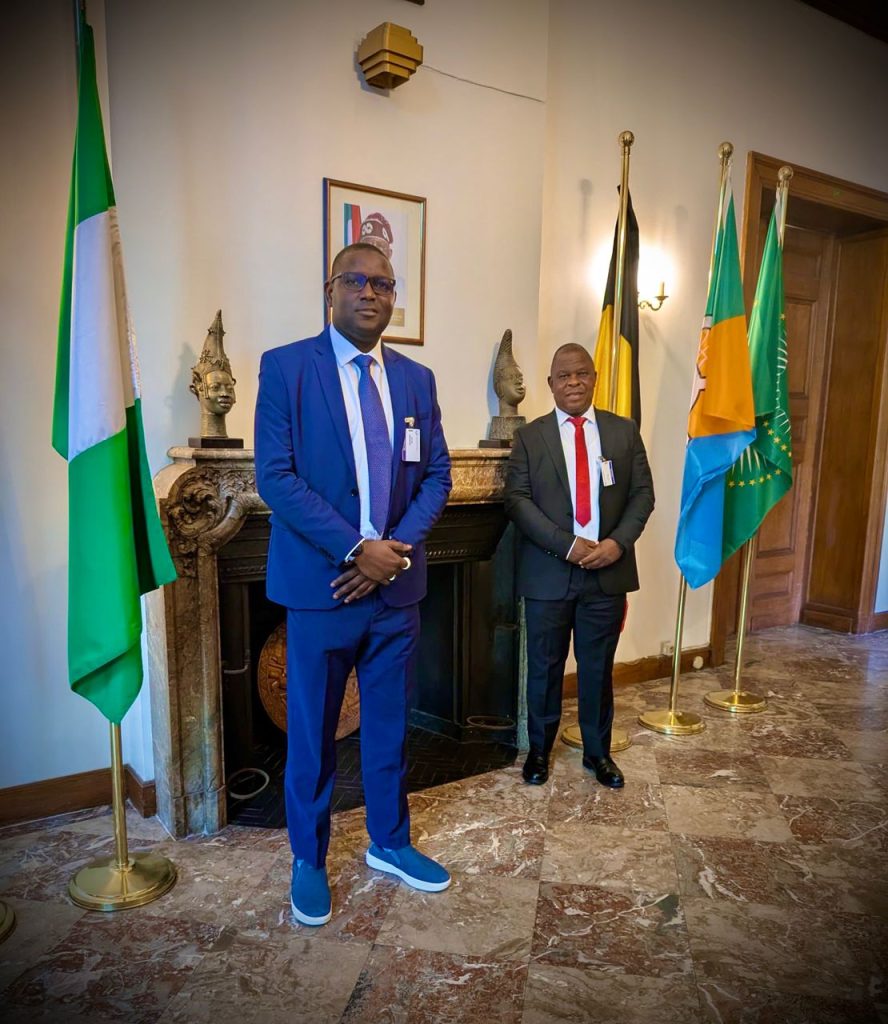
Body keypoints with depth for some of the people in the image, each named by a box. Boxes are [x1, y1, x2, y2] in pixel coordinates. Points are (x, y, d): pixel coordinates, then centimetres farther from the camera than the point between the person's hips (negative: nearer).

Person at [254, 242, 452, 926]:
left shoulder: (416, 378, 9)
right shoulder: (285, 367, -5)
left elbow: (437, 475, 7)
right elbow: (275, 476, -12)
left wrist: (397, 546, -9)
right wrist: (355, 549, -17)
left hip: (396, 585, 4)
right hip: (321, 585, -4)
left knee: (390, 724, 18)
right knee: (312, 733, 11)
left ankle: (389, 842, 40)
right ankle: (309, 860, 34)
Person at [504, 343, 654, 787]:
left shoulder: (624, 431, 7)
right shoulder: (530, 436, 1)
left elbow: (643, 493, 5)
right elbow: (517, 499, -7)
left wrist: (618, 542, -12)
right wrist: (566, 545, -17)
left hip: (608, 570, 2)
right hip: (548, 573, -1)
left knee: (599, 667, 13)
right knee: (544, 667, 11)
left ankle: (598, 752, 31)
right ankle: (539, 749, 30)